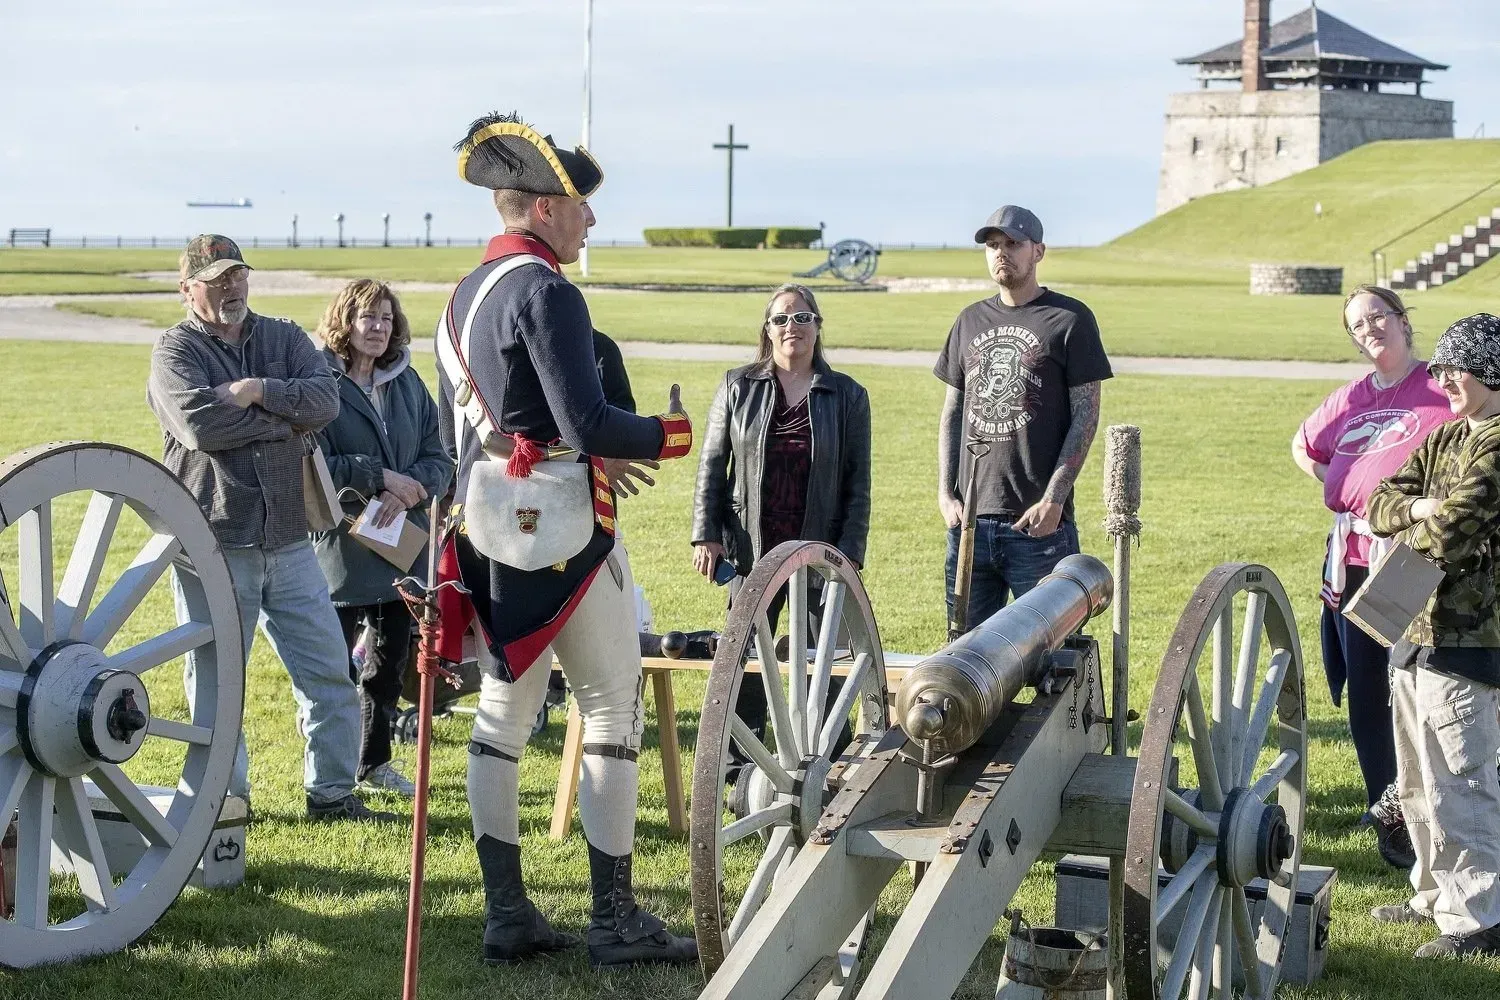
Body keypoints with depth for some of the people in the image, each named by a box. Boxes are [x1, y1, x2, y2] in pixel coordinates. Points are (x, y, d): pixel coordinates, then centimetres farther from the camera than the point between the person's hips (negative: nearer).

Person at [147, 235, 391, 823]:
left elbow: (326, 400, -5)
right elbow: (200, 424, -19)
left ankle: (331, 792, 18)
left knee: (329, 672, 6)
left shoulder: (285, 339, 12)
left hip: (288, 541, 4)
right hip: (213, 541, -4)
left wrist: (256, 391, -17)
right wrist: (288, 419, -9)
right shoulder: (176, 351, -1)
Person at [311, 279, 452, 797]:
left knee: (389, 661, 16)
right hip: (341, 545, -6)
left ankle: (375, 762, 30)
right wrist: (382, 477, -17)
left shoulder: (406, 383, 9)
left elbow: (439, 458, 7)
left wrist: (409, 490, -13)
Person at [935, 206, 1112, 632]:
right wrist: (946, 493, 6)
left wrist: (1053, 499, -13)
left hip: (1038, 522, -5)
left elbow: (1085, 416, -5)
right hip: (970, 518, 5)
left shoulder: (1069, 319, 0)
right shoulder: (971, 321, 16)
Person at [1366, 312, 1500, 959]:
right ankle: (1436, 894, 31)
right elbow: (1380, 504, 10)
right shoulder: (1445, 440, 15)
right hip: (1416, 628, 10)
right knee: (1417, 782, 18)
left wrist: (1409, 527, -2)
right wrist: (1418, 508, -11)